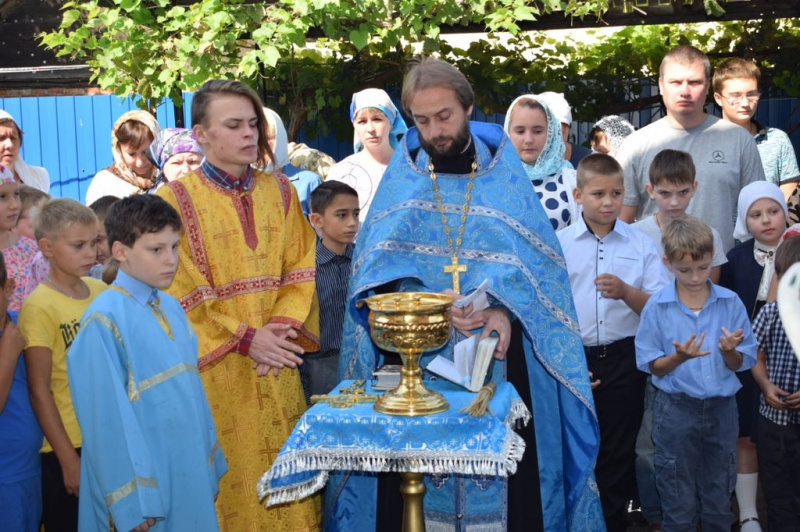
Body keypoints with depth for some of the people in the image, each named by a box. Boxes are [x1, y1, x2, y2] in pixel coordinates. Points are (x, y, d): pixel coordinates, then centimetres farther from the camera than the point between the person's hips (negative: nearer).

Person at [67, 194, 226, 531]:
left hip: (191, 471, 7)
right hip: (144, 477, -7)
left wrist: (211, 465, 13)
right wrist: (133, 504, -16)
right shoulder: (105, 321, -16)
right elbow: (108, 417, -16)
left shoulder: (172, 308, 6)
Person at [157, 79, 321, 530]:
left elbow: (300, 270, 6)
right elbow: (181, 294, -9)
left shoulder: (279, 192, 8)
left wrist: (283, 326, -10)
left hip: (277, 366, 4)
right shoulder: (176, 199, -6)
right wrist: (245, 339, -14)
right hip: (216, 368, -3)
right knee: (232, 480, 2)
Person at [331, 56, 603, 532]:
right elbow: (377, 269, -1)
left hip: (498, 355, 0)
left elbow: (536, 260, -1)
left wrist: (507, 311, -18)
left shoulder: (504, 175, 5)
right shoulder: (401, 180, 6)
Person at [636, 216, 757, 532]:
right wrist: (679, 357, -25)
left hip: (721, 408, 2)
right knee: (679, 507, 10)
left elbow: (739, 364, -1)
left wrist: (728, 351, -22)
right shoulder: (657, 307, -8)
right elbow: (651, 366, -7)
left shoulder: (730, 303, -4)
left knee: (719, 504, 16)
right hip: (676, 410, -2)